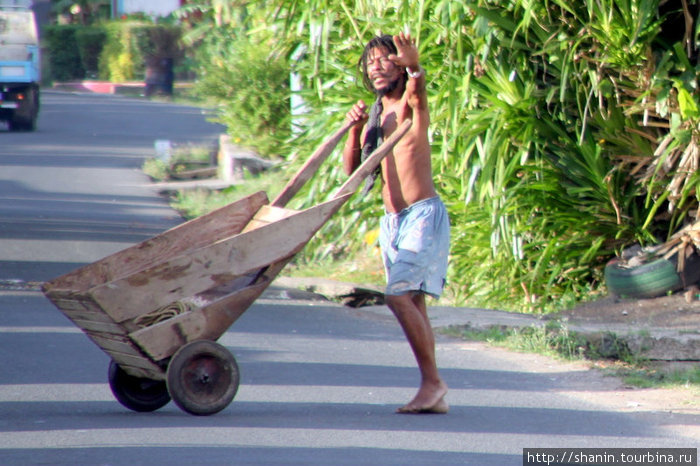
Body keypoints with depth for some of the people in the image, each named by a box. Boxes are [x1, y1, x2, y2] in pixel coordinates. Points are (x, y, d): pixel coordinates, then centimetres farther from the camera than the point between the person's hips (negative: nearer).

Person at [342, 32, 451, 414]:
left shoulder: (410, 105, -6)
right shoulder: (375, 114, 15)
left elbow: (417, 92, -32)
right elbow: (352, 169, 10)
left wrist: (414, 67, -54)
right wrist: (355, 129, -7)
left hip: (423, 214, -8)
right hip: (391, 220, 8)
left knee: (400, 296, -19)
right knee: (412, 303, 6)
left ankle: (432, 381, -12)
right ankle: (434, 394, 9)